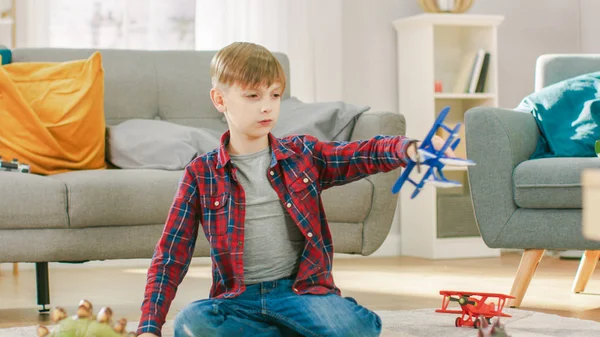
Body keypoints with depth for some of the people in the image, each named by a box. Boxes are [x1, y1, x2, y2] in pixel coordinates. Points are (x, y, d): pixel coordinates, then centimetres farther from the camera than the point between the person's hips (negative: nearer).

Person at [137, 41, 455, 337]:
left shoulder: (303, 154, 8)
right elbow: (170, 255, 1)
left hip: (300, 289, 0)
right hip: (238, 298, 0)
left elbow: (366, 154, -6)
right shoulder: (201, 174, 4)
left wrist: (411, 148, -30)